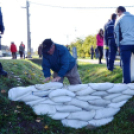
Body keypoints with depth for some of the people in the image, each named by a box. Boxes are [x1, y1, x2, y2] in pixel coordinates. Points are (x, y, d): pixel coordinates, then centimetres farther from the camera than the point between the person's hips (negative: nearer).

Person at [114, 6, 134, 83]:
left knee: (126, 64, 1)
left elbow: (116, 34, 7)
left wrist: (118, 46, 13)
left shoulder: (119, 20, 7)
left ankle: (127, 82, -2)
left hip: (125, 44, -2)